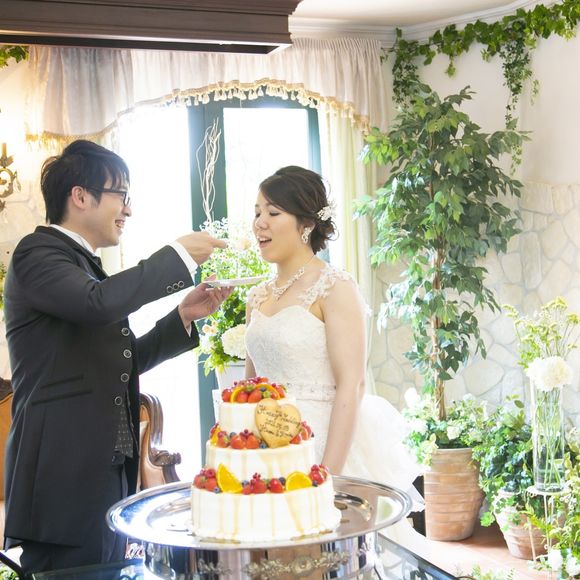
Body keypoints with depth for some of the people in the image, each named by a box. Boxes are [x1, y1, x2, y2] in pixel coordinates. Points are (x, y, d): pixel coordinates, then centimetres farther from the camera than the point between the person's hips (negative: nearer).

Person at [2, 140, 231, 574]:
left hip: (108, 474, 9)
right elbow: (100, 303, -28)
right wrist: (180, 256, -17)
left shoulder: (84, 265, 20)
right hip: (65, 480, -9)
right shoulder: (38, 253, -8)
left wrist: (184, 317, 8)